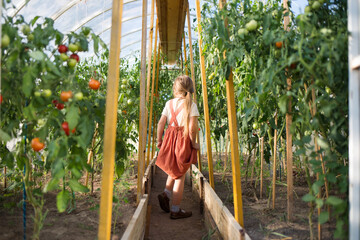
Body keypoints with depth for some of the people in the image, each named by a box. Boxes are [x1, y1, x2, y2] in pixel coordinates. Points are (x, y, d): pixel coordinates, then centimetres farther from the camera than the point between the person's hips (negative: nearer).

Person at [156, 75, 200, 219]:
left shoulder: (169, 103, 4)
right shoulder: (191, 105, -9)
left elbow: (161, 123, 3)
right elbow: (192, 128, -17)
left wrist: (159, 140, 13)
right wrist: (193, 143, -3)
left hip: (170, 137, 5)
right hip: (183, 141, -4)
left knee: (174, 170, 28)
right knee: (180, 176, 5)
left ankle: (166, 194, 15)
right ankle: (175, 210, 14)